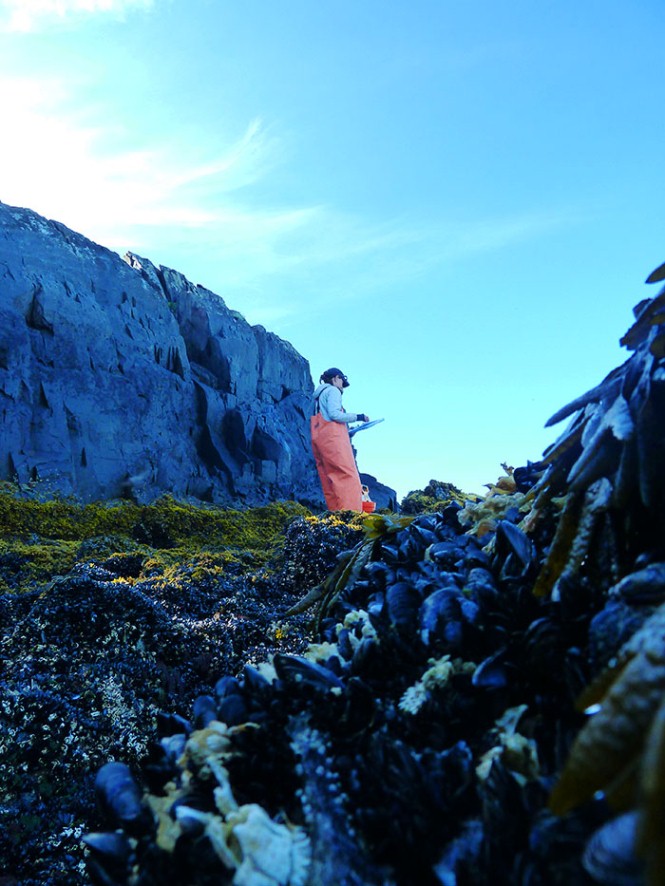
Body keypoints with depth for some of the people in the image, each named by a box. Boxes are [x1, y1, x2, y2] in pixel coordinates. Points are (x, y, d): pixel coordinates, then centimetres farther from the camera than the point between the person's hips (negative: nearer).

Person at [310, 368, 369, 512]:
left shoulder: (318, 395, 28)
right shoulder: (333, 390, 3)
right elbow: (334, 413, -12)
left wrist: (347, 429, 23)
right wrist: (357, 416, -5)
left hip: (318, 438, 9)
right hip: (332, 436, -9)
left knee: (329, 480, 3)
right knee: (348, 476, -15)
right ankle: (350, 514, -25)